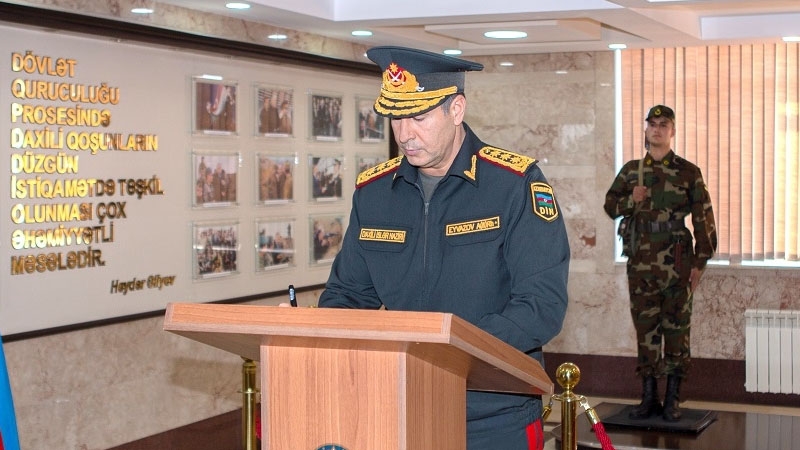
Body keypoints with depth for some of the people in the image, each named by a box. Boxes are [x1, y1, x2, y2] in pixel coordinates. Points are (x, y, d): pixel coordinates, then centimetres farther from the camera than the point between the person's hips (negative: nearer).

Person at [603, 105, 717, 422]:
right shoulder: (630, 171, 9)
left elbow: (704, 220, 1)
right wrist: (631, 200, -6)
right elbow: (610, 206, 15)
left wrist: (700, 262, -3)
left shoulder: (689, 173, 1)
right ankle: (649, 397, 14)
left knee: (676, 329, 1)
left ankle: (673, 399, 7)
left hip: (677, 262, -3)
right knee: (645, 329, 6)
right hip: (641, 262, 3)